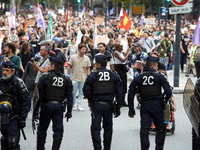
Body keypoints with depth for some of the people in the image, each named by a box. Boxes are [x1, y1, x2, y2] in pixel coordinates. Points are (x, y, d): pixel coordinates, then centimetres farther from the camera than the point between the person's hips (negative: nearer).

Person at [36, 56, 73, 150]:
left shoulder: (45, 77, -5)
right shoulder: (66, 79, 6)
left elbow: (39, 93, -5)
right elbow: (69, 96, 6)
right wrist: (69, 111, 9)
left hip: (47, 105, -2)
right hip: (59, 106, 3)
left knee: (42, 129, 9)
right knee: (58, 130, 6)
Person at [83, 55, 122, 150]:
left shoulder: (92, 76, -7)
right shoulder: (114, 75, 3)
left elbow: (86, 92, -6)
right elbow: (119, 93, 3)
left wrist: (91, 99, 15)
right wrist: (118, 107, 7)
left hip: (96, 105, -3)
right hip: (108, 105, 3)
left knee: (95, 128, 2)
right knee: (108, 128, 14)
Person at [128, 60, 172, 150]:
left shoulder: (139, 77, 8)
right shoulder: (159, 76, 0)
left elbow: (131, 93, 7)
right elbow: (168, 92, -9)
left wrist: (131, 108, 11)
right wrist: (165, 101, 9)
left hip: (144, 105, 2)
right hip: (157, 105, -2)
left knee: (144, 130, 1)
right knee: (161, 129, 10)